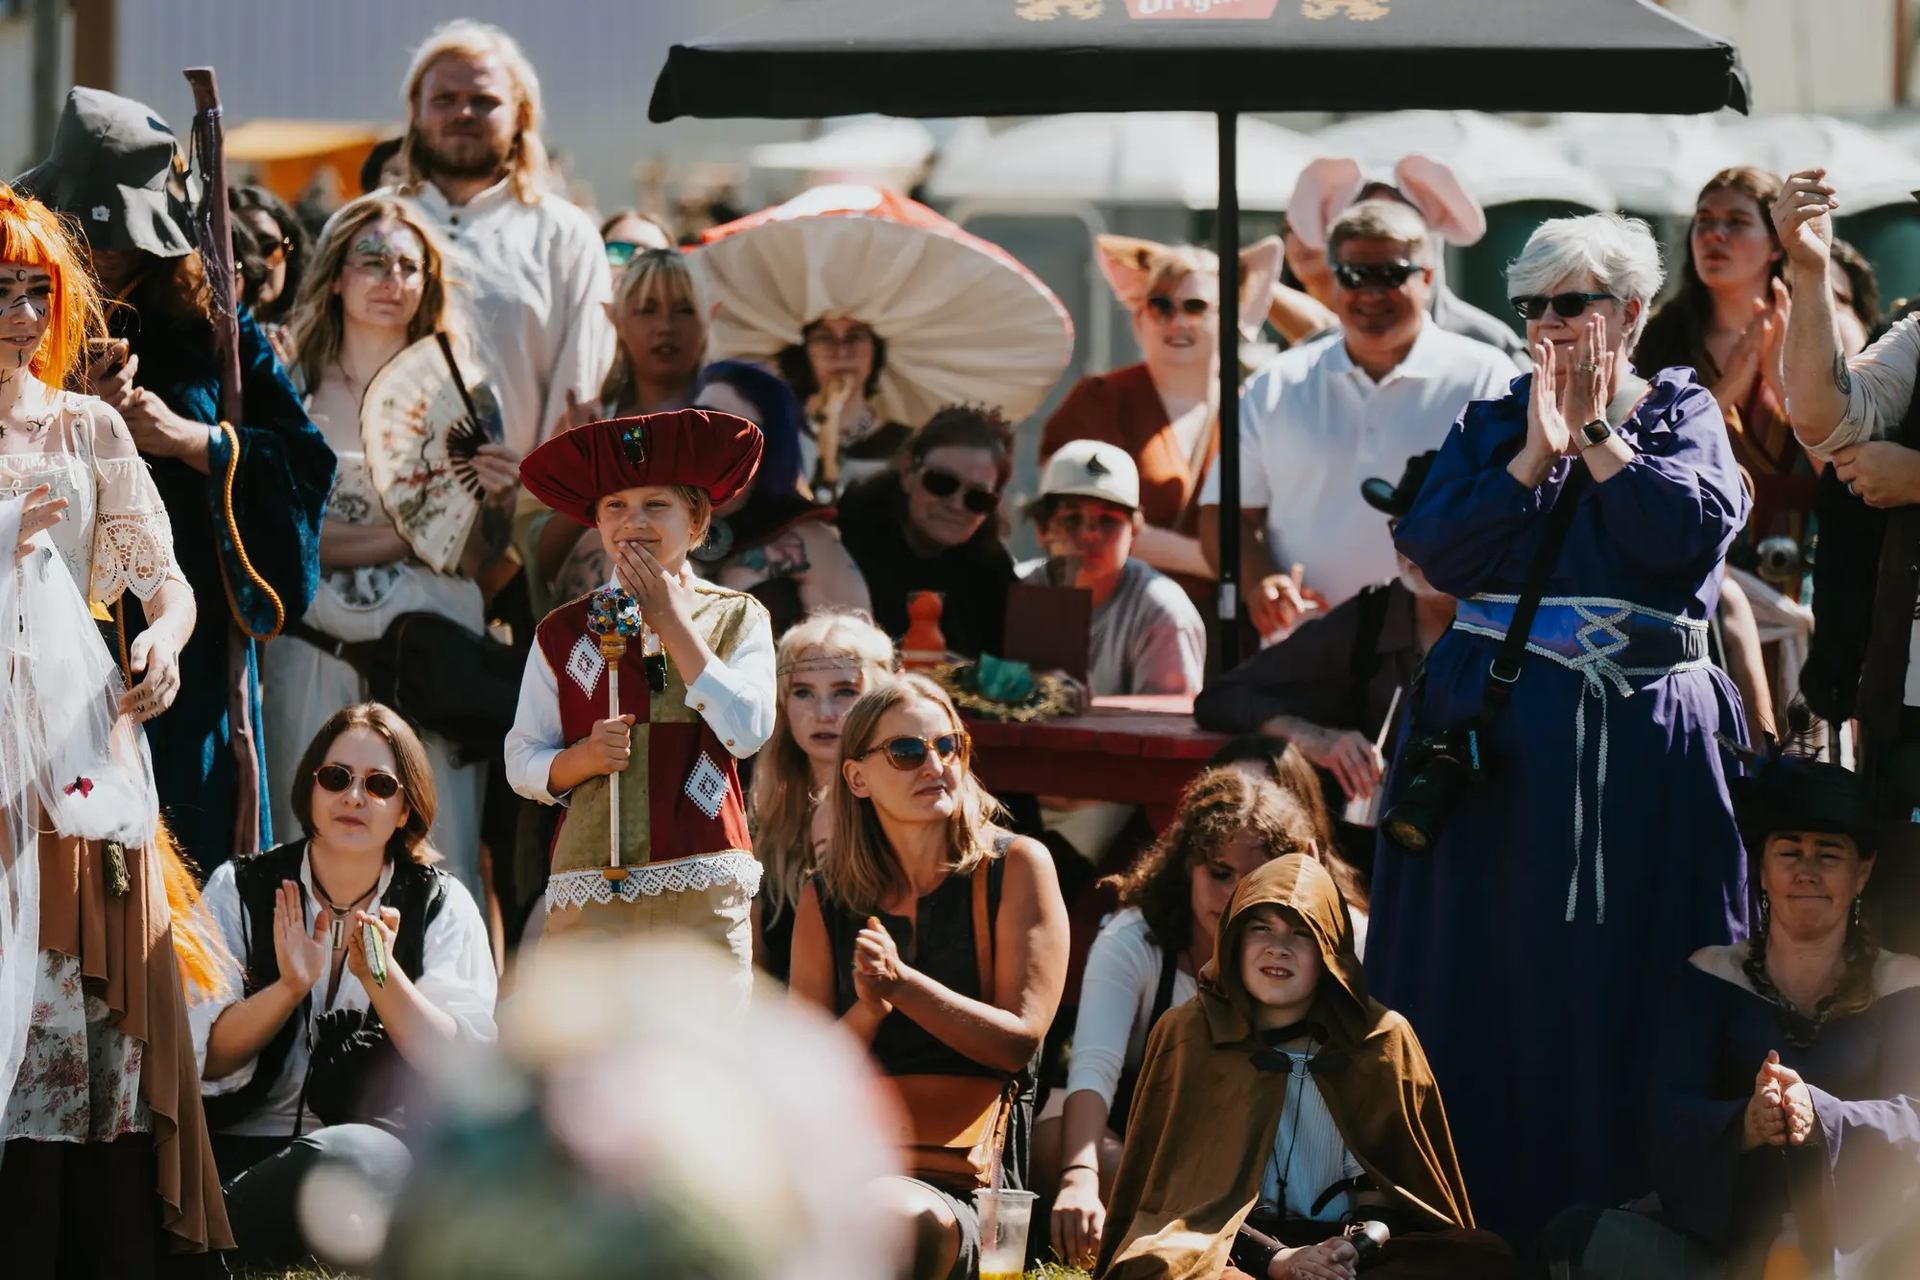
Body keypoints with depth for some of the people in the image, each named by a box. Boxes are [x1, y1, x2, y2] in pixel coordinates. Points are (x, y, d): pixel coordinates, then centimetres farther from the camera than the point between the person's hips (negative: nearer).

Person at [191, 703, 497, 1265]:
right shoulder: (241, 891, 9)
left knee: (341, 1158, -39)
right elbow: (206, 1057, -1)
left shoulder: (441, 905, 8)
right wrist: (289, 988, -18)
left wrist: (381, 975, -20)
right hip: (240, 1146, 0)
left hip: (379, 1141, 0)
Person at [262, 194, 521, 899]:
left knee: (436, 859, -5)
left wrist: (494, 499, -18)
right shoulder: (291, 390, 6)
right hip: (315, 651, 0)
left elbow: (475, 561, 3)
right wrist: (408, 535, -12)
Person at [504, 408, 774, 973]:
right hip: (590, 893, 1)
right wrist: (584, 757, -12)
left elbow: (748, 732, -8)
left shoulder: (738, 619, 9)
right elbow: (521, 763, 10)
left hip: (704, 887, 0)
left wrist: (673, 621, -4)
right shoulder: (563, 633, 10)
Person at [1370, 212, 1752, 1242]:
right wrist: (1537, 455, -9)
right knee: (1485, 976, 0)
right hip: (1494, 734, 2)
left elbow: (1692, 529, -13)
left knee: (1619, 981, -2)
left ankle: (1615, 1207, 5)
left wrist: (1595, 431, -8)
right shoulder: (1490, 423, 11)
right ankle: (1479, 1213, 7)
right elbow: (1433, 550, -4)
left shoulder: (1681, 413, 6)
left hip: (1639, 737, -2)